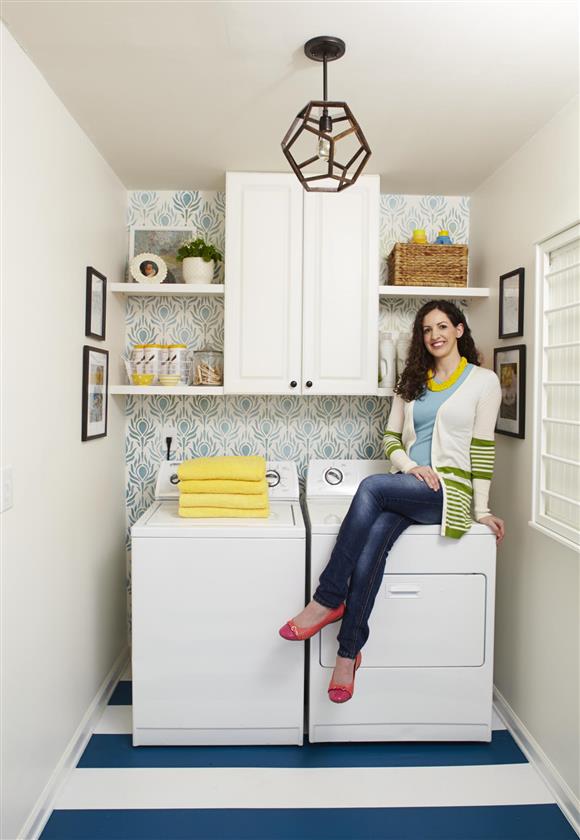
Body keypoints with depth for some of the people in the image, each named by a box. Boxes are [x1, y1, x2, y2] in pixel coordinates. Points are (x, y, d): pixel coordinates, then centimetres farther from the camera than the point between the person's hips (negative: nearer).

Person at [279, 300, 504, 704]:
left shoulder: (484, 381, 4)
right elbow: (391, 438, 14)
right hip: (406, 488, 4)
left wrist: (481, 510, -3)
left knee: (371, 486, -32)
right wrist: (410, 467, -6)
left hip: (449, 489, -4)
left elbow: (483, 448, -1)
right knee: (370, 547, -27)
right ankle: (350, 652, -18)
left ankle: (328, 600, -25)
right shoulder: (412, 381, 17)